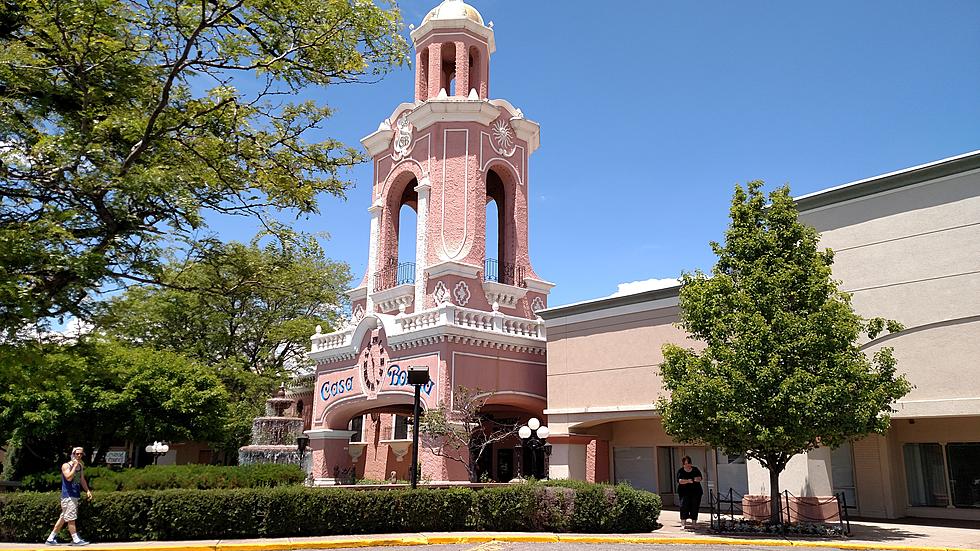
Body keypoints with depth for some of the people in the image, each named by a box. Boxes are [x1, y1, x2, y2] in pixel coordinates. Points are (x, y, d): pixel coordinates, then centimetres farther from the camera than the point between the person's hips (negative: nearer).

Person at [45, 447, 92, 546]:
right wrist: (75, 466, -20)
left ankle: (50, 539, 20)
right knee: (71, 518, -6)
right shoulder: (66, 466, -9)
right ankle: (76, 539, -5)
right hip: (68, 496, -8)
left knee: (63, 518, 12)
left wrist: (87, 490, 14)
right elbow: (69, 478, -25)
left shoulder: (81, 466, 13)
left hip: (76, 496, 8)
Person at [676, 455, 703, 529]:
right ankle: (683, 523, -12)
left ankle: (694, 522, 12)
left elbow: (700, 478, 0)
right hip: (685, 492, -2)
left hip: (696, 491, 3)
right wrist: (688, 481, -29)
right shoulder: (681, 471, 2)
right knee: (684, 505, -14)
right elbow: (680, 481, -12)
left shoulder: (695, 469, 11)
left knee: (695, 506, 1)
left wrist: (697, 479, -24)